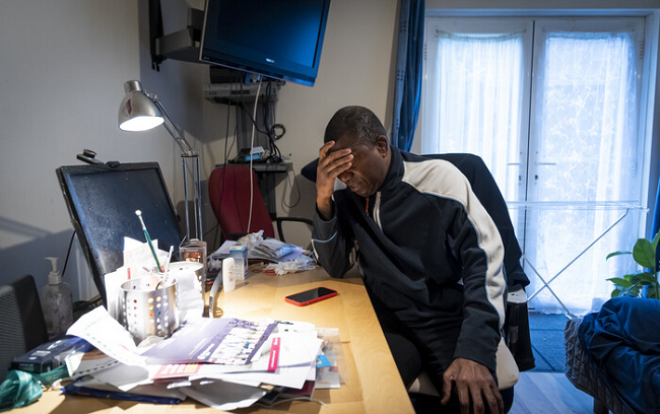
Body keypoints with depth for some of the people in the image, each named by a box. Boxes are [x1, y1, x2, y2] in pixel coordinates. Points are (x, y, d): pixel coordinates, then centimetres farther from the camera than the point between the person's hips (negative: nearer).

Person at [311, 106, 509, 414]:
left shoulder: (440, 179, -9)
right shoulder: (347, 198, 2)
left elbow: (486, 262, -11)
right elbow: (336, 267, 2)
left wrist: (474, 353, -23)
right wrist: (324, 199, -14)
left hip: (449, 323, -2)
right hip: (387, 324, 2)